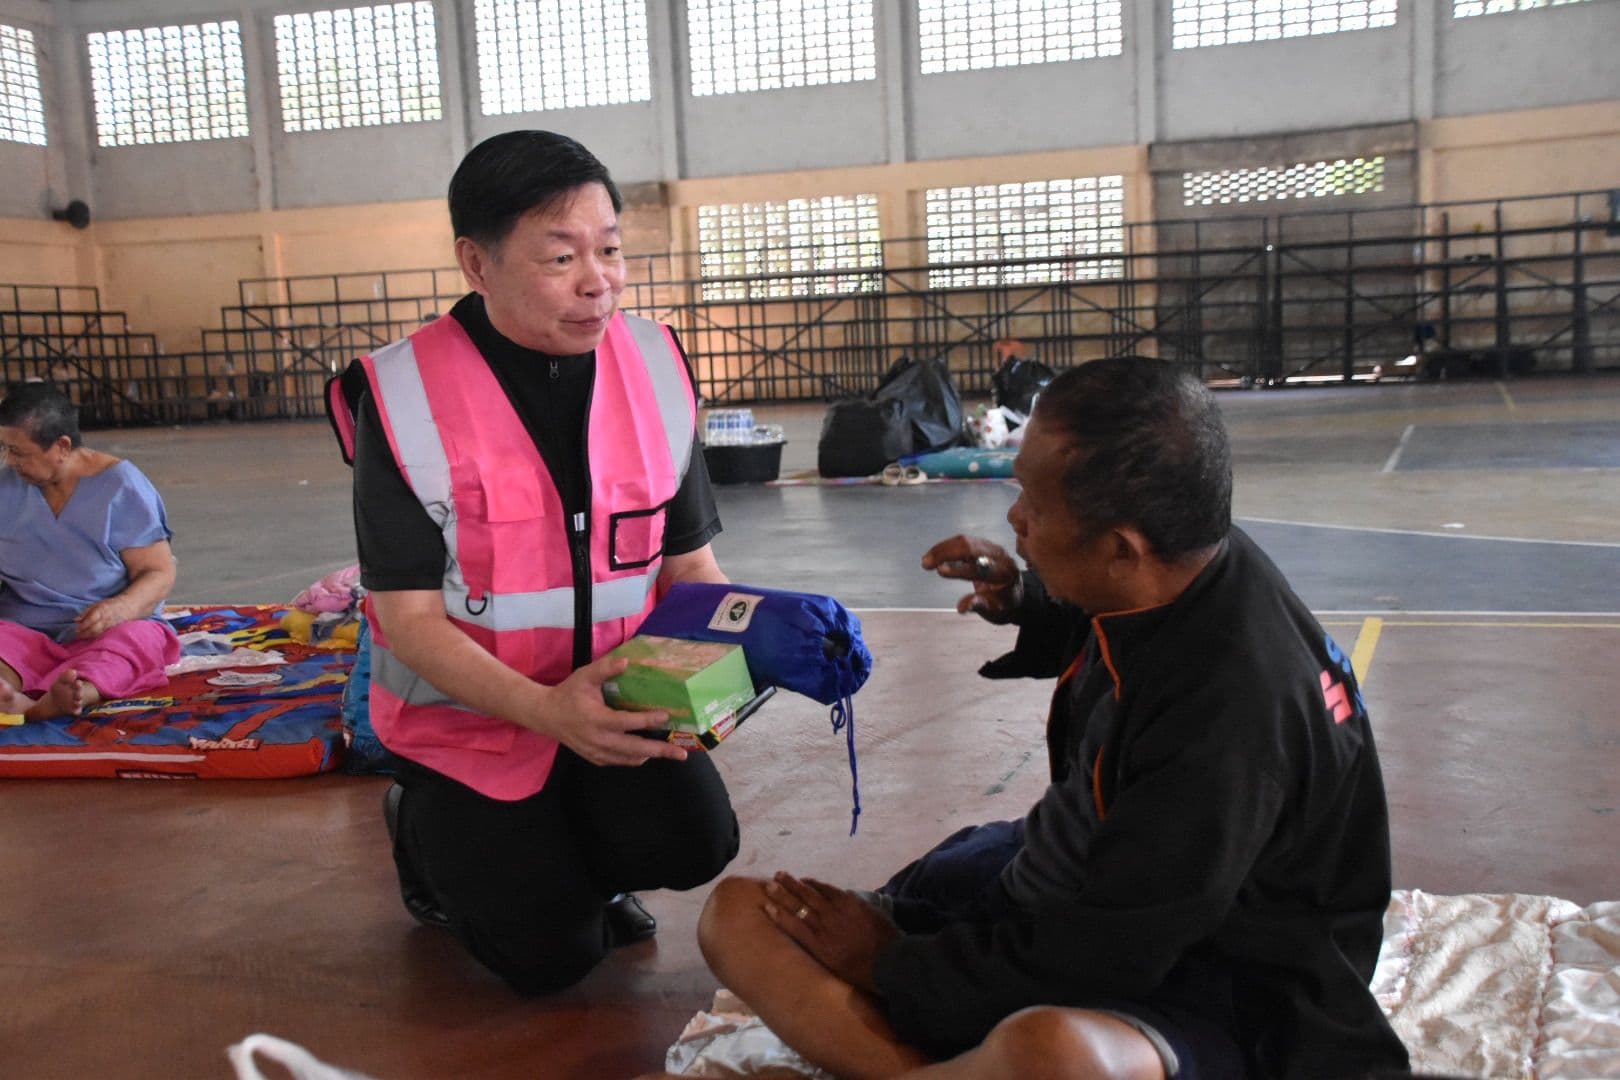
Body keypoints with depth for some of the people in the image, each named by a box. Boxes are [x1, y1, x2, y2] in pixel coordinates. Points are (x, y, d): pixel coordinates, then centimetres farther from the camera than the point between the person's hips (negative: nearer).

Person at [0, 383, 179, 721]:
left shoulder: (121, 486, -4)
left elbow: (160, 573, -7)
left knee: (136, 641, -35)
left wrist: (119, 608, -27)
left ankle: (58, 700, -64)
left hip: (105, 628, -3)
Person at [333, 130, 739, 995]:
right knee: (552, 955, -6)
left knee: (694, 848, -20)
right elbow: (410, 618, -18)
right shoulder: (404, 396, -20)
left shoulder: (655, 367, -8)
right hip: (467, 715, -3)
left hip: (613, 698, 3)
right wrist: (547, 710, -33)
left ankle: (565, 852, 14)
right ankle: (427, 831, 23)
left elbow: (691, 564, -1)